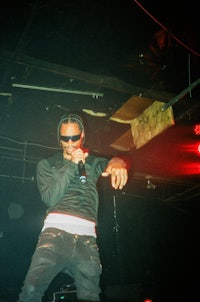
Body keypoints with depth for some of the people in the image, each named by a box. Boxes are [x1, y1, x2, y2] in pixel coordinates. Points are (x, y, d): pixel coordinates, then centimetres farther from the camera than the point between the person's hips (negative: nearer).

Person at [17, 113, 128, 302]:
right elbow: (50, 198, 2)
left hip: (86, 236, 2)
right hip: (56, 230, -2)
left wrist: (116, 163, -23)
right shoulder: (47, 165, 17)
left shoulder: (92, 163, 22)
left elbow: (110, 162, 2)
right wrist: (71, 166, -2)